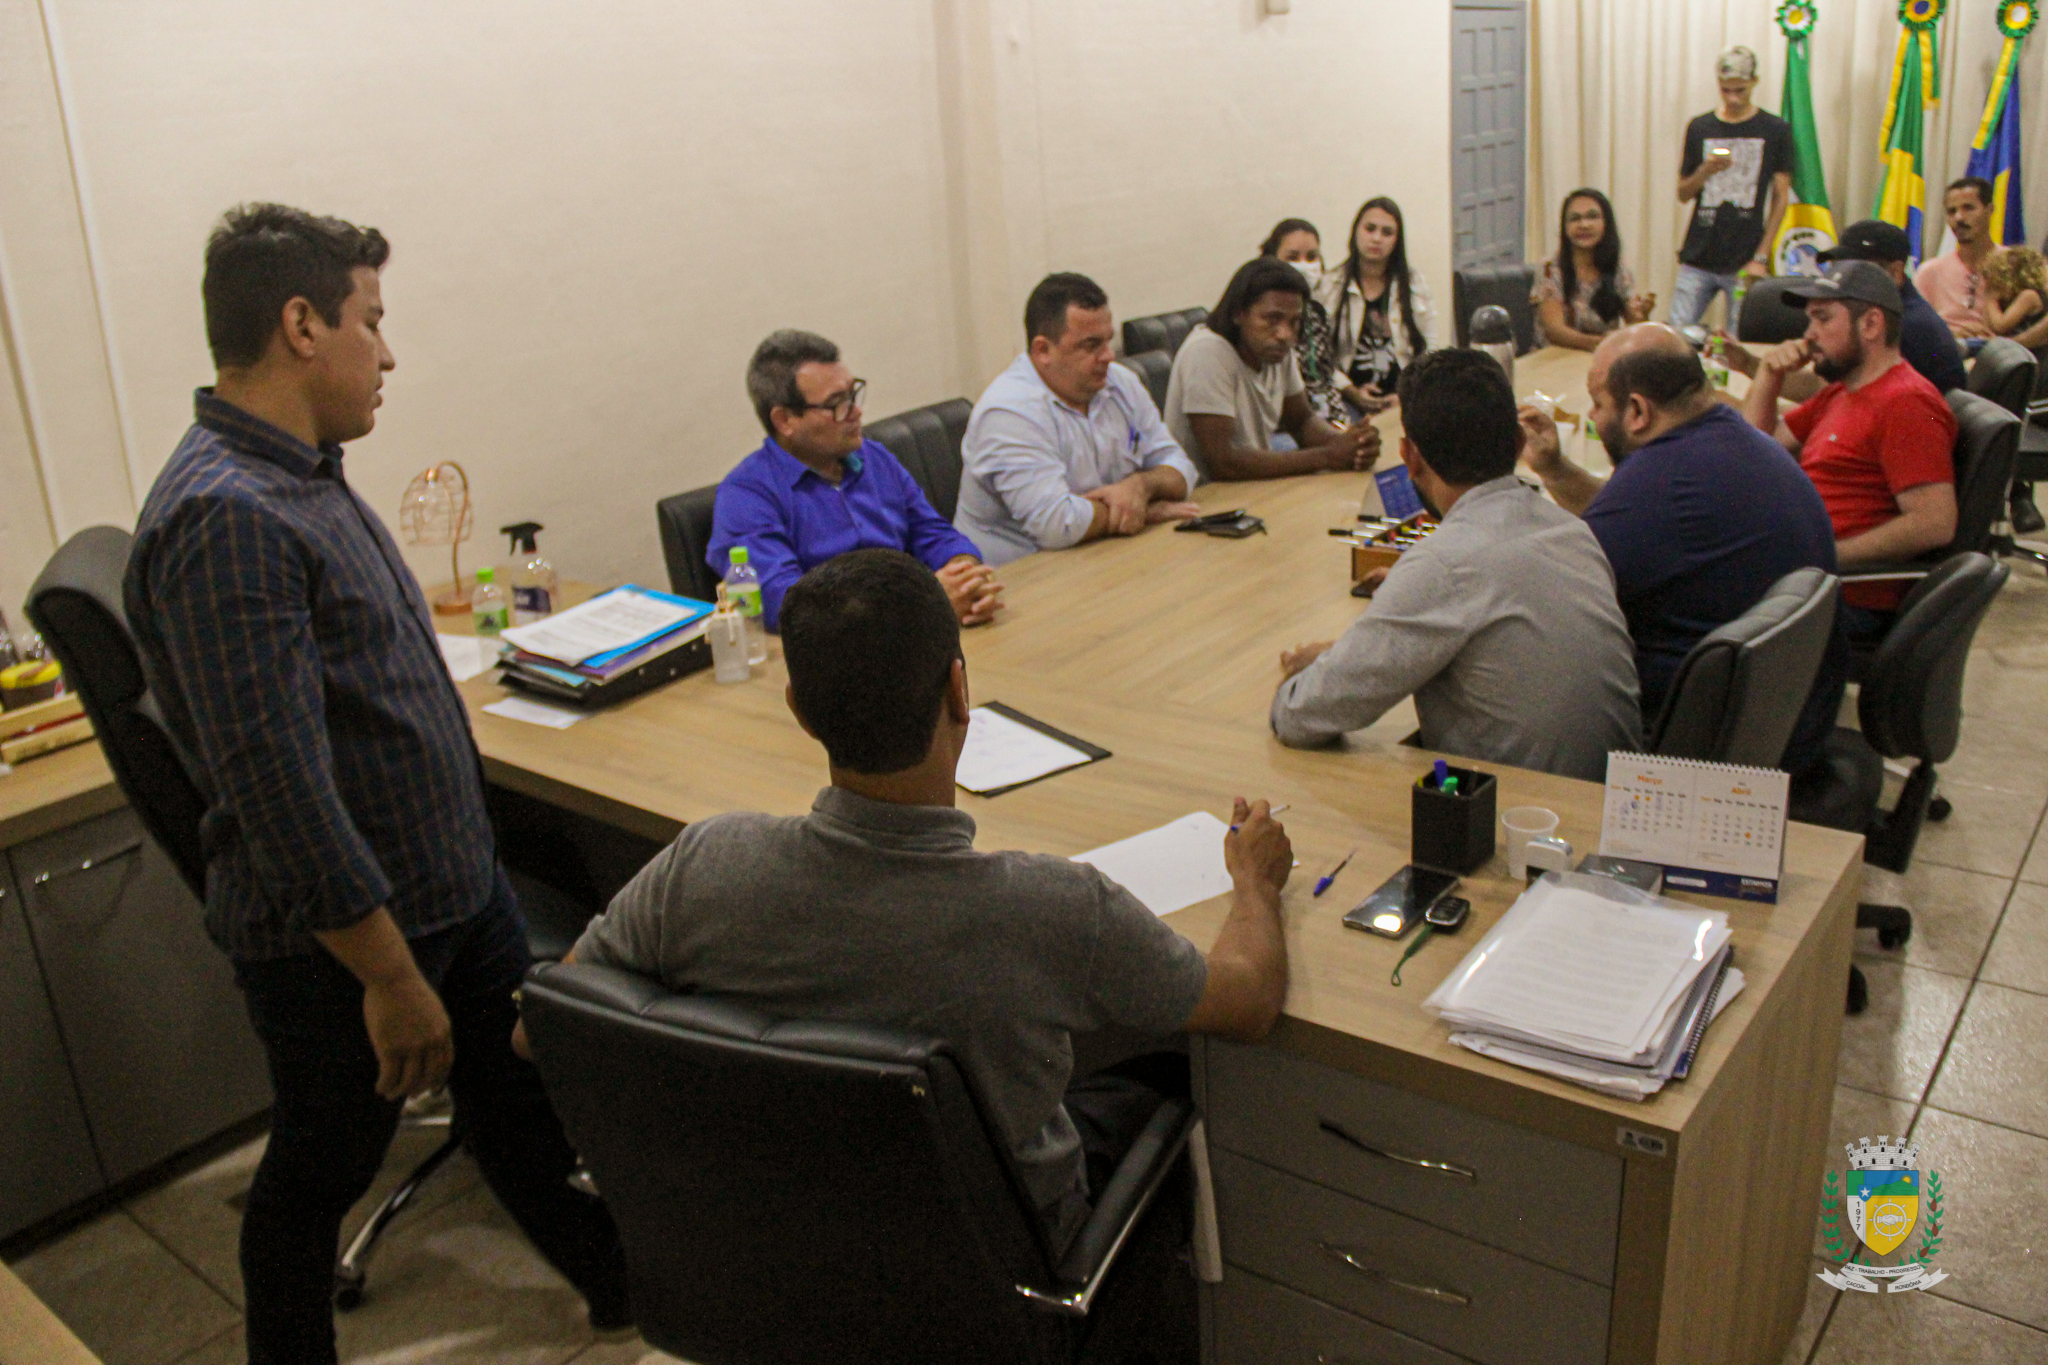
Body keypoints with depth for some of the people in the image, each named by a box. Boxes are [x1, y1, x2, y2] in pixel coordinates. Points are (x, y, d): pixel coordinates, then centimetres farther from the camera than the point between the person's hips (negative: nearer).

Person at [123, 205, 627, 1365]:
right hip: (340, 932, -9)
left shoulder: (304, 474, 6)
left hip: (458, 879, 9)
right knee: (325, 1170, 14)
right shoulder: (222, 519, -26)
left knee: (523, 1100, 23)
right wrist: (391, 977, -24)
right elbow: (281, 789, -29)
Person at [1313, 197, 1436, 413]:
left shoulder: (1414, 283, 13)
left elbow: (1430, 349, 9)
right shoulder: (1329, 287, 6)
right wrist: (1351, 391, -11)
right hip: (1349, 401, -2)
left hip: (1402, 400, 2)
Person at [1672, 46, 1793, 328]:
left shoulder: (1775, 130, 3)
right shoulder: (1699, 128, 9)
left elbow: (1781, 197, 3)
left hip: (1744, 262, -2)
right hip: (1697, 261, 2)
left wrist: (1761, 257, -4)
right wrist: (1705, 171, -10)